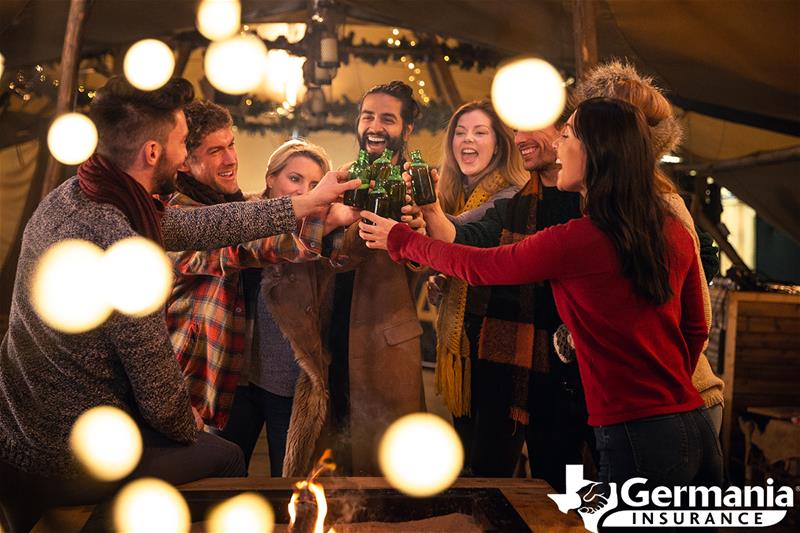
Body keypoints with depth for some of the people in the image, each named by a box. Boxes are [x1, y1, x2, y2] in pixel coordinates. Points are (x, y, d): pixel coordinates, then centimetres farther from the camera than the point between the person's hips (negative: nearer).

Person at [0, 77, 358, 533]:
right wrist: (189, 428, 1)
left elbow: (200, 226, 3)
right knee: (226, 455, 16)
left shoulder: (68, 197, -4)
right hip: (67, 469, -8)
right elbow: (161, 398, -22)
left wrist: (308, 202, 8)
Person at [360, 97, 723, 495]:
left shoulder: (578, 239, -17)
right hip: (695, 427, 7)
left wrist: (399, 239, 12)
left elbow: (477, 265, -3)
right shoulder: (674, 232, 3)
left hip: (638, 437, -7)